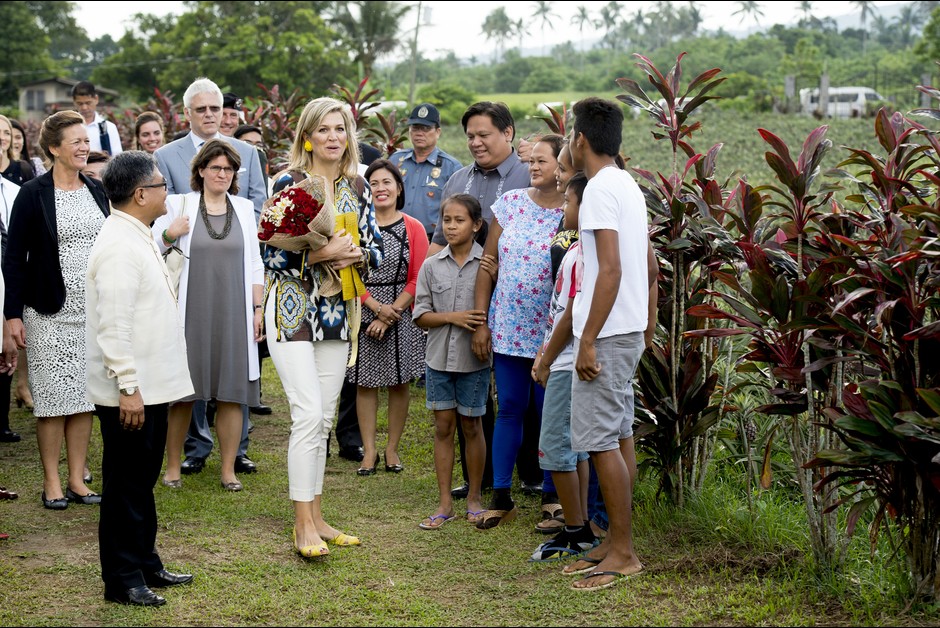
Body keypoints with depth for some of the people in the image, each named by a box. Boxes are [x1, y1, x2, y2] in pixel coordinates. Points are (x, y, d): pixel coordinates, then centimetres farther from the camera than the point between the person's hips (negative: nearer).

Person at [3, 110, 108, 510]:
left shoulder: (97, 192, 9)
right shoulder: (33, 195, -7)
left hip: (94, 311, 5)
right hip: (50, 312, -4)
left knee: (85, 395, 7)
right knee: (53, 397, 0)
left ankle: (77, 479, 16)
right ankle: (52, 483, 10)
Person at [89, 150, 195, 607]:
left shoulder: (139, 239, 13)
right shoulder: (119, 248, -19)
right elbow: (113, 326, -24)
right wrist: (128, 388, -24)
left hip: (150, 385, 10)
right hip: (130, 391, -10)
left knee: (143, 481, 18)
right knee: (126, 485, 0)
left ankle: (145, 565, 30)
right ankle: (122, 581, 8)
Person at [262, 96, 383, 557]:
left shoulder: (358, 187, 9)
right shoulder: (289, 183, -7)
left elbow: (376, 247, 9)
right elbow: (273, 253, -10)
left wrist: (356, 255, -12)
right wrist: (320, 254, -22)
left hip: (337, 312, 5)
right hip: (292, 310, -5)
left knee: (322, 419, 10)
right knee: (309, 414, -13)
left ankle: (314, 518, 18)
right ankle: (303, 525, -7)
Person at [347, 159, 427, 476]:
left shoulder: (413, 229, 1)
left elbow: (418, 280, -3)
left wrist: (390, 315, -11)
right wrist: (377, 307, -14)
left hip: (401, 316, 0)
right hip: (363, 314, 0)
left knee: (400, 382, 5)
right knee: (365, 381, 3)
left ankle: (392, 449, 16)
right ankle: (369, 450, 10)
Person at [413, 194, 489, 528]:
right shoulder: (432, 266, 2)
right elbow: (421, 316, 1)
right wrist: (453, 317, -14)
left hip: (474, 359, -2)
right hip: (439, 358, 2)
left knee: (472, 426, 8)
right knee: (443, 427, 7)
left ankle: (474, 497, 22)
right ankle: (445, 502, 14)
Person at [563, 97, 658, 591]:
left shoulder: (600, 188, -14)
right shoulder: (629, 186, 16)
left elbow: (610, 269, -22)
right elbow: (650, 268, 19)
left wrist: (588, 340, -22)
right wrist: (647, 329, 24)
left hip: (607, 334, -10)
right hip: (629, 331, 10)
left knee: (600, 441, -6)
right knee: (619, 437, 13)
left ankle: (623, 553, -3)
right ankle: (616, 542, 19)